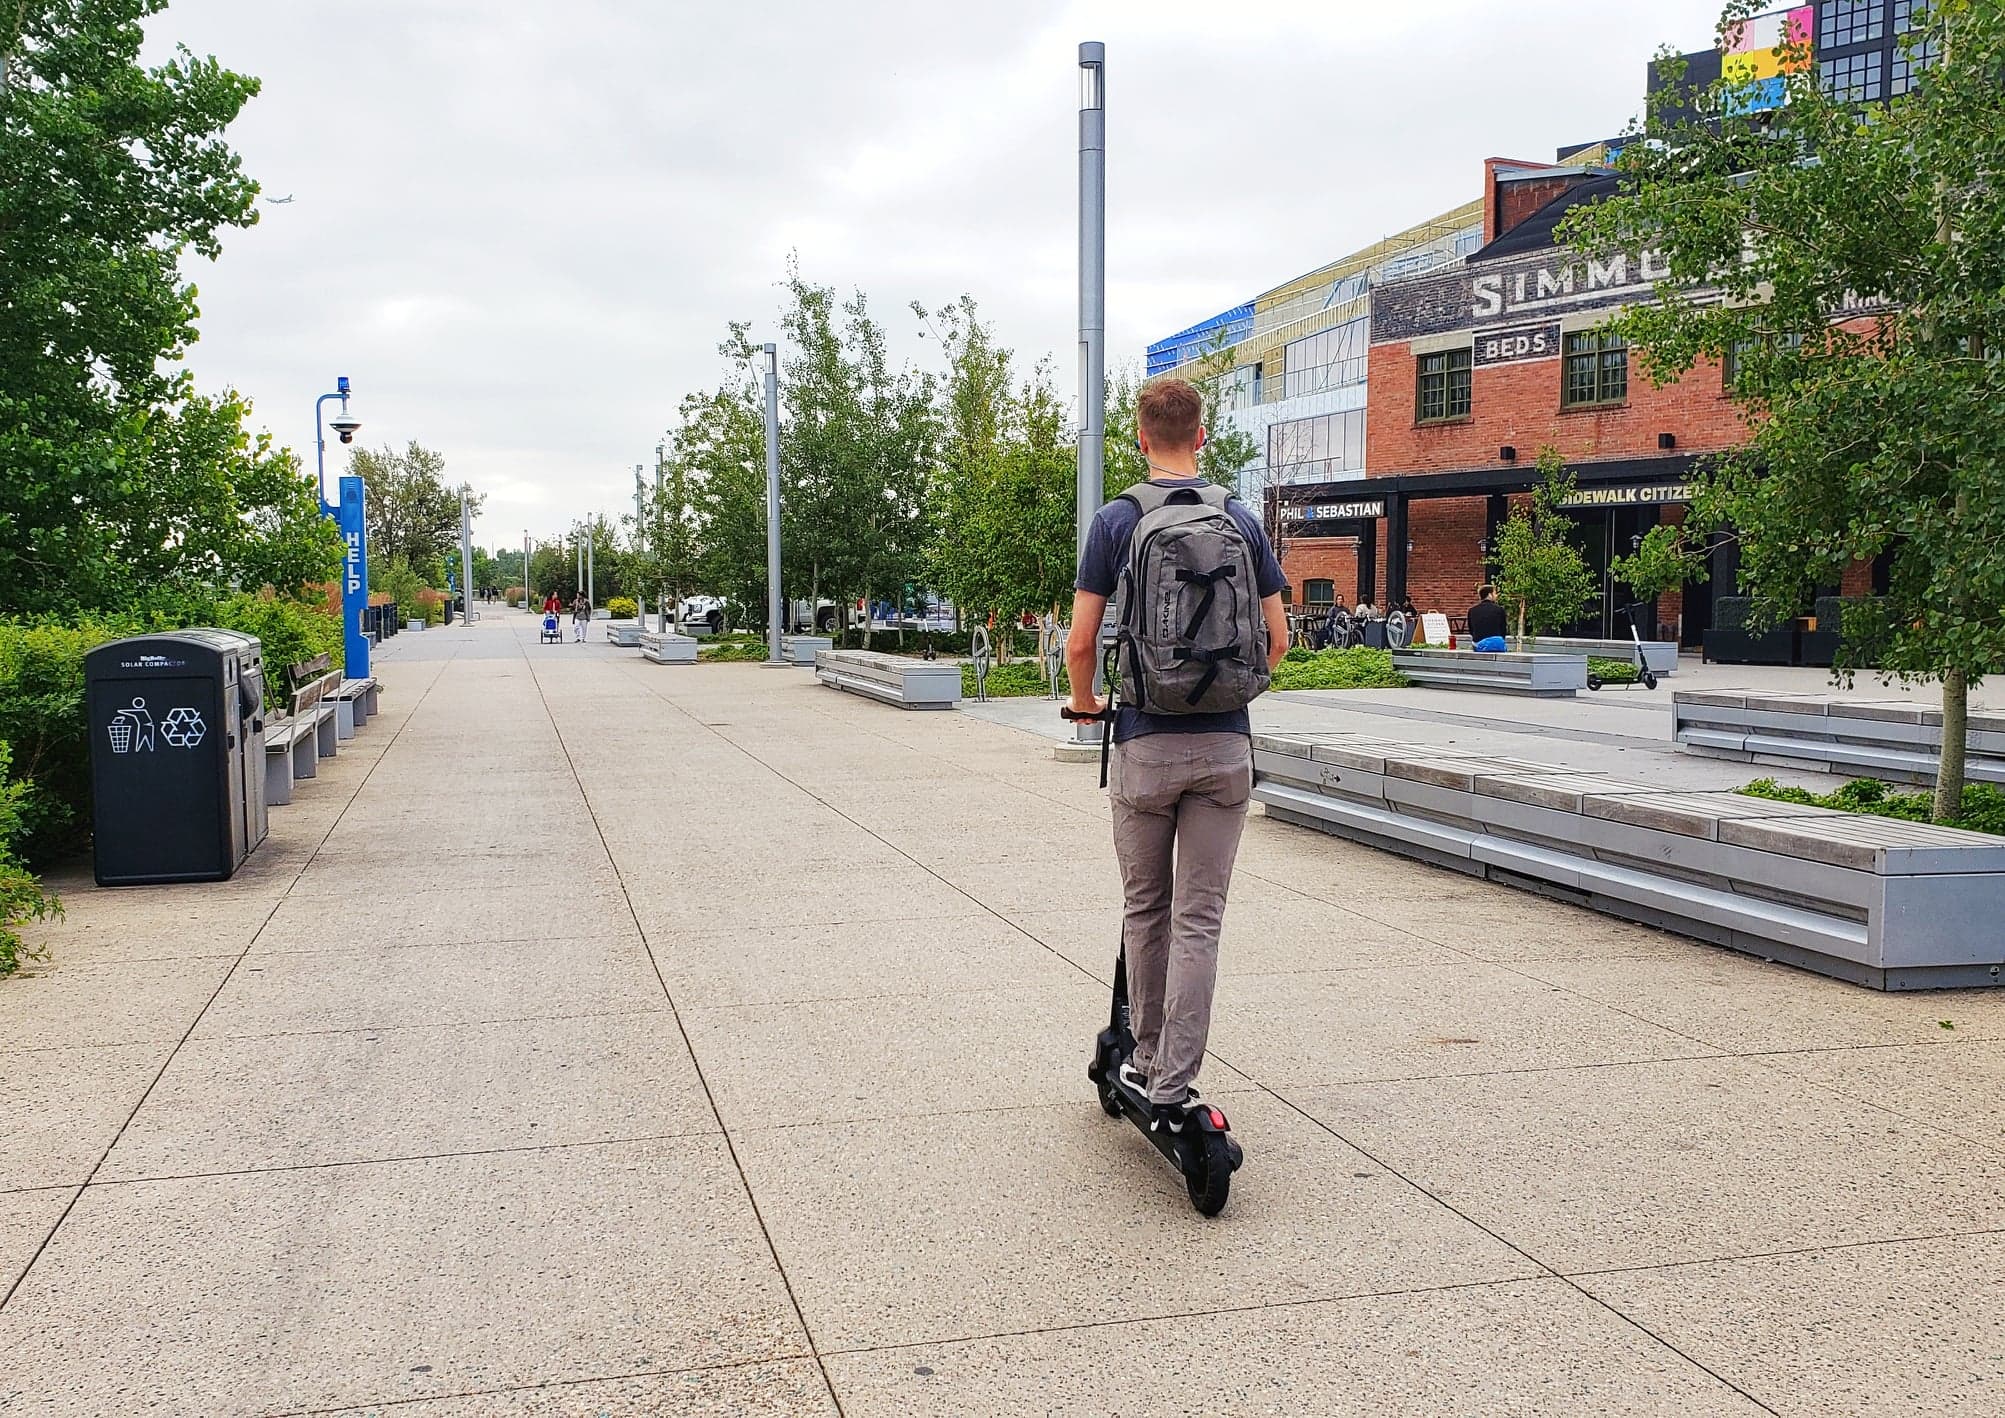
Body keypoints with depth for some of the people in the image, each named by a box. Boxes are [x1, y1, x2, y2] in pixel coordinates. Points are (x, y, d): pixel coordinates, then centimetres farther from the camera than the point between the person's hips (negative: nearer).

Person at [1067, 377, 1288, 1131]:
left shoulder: (1115, 521, -3)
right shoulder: (1242, 521, 4)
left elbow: (1080, 645, -5)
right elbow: (1276, 639, 6)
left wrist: (1084, 700, 16)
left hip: (1146, 742, -1)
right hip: (1226, 744, 1)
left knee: (1145, 908, 15)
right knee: (1199, 919, 3)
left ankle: (1147, 1062, 26)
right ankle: (1173, 1090, 0)